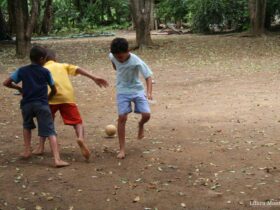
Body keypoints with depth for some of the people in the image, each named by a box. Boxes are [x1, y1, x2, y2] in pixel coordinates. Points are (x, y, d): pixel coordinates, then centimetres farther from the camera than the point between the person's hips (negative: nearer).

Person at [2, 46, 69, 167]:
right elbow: (54, 90, 12)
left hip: (26, 104, 3)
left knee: (27, 126, 32)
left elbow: (6, 83, 7)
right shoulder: (45, 72, 6)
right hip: (41, 104, -2)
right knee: (50, 131, -7)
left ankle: (27, 151, 28)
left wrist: (19, 88, 24)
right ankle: (57, 159, -19)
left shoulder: (22, 71, 9)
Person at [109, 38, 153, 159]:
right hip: (123, 91, 2)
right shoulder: (113, 56, -14)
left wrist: (149, 92, -41)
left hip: (137, 90, -2)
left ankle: (141, 125, 25)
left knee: (146, 115, -15)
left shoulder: (136, 62, -27)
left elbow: (148, 76, -27)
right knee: (122, 117, -11)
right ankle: (122, 149, -5)